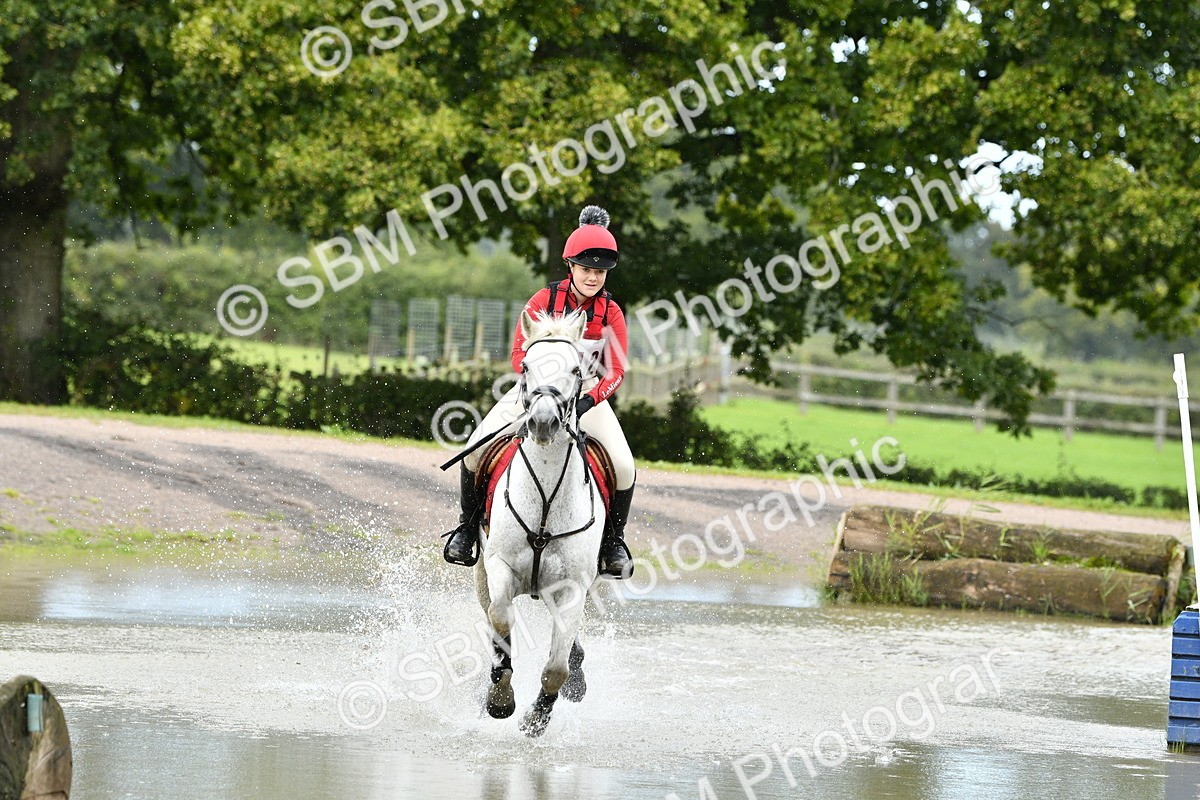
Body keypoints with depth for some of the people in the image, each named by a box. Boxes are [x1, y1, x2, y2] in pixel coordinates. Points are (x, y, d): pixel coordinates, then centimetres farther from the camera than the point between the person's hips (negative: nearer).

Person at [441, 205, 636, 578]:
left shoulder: (610, 313, -5)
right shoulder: (544, 300, -8)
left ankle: (613, 540, 5)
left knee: (624, 468, -22)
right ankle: (469, 525, 7)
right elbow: (519, 354, -10)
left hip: (587, 394, 0)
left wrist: (590, 399, -28)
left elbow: (615, 370, -9)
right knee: (474, 451, -18)